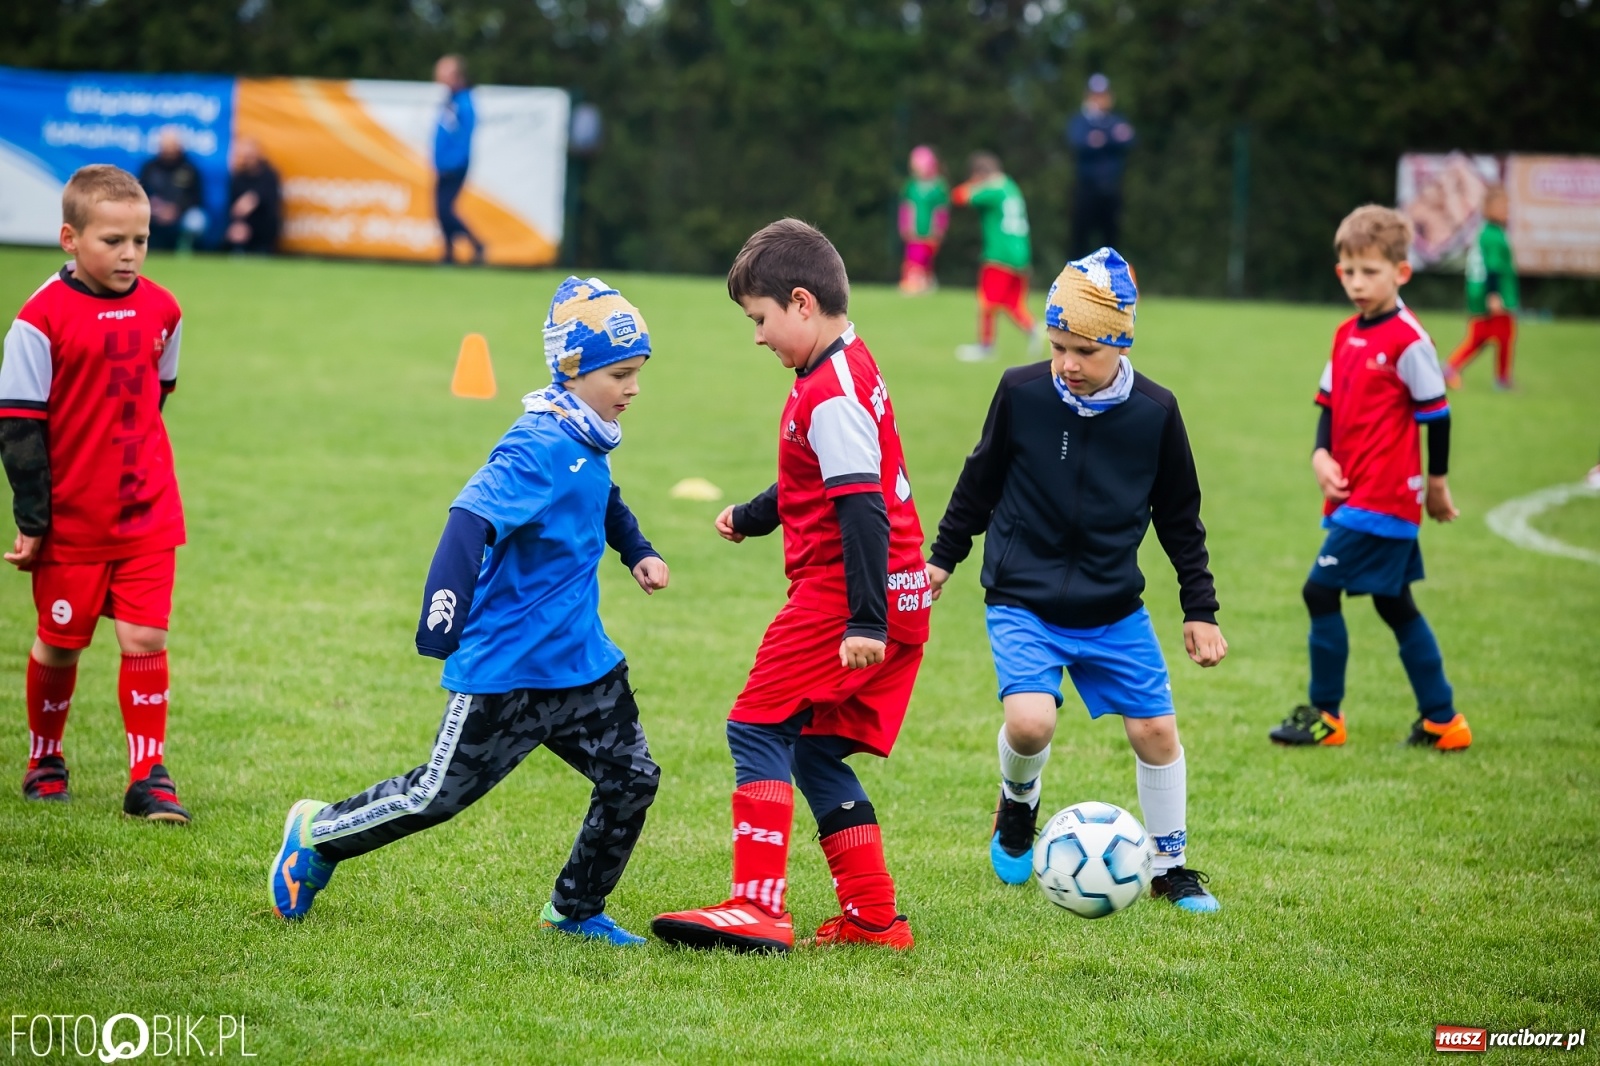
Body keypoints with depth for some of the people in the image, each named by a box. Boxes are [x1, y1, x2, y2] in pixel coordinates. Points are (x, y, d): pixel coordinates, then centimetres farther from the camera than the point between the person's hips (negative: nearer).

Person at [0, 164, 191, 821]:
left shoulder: (161, 311, 1)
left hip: (148, 517, 3)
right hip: (70, 519, -3)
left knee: (145, 639, -3)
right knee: (60, 644, 9)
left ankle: (148, 778, 3)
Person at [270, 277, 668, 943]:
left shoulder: (588, 445, 8)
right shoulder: (538, 449, -21)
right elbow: (472, 518, -37)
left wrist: (638, 551, 20)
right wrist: (446, 606, -50)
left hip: (583, 663, 8)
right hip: (507, 669, -8)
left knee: (631, 782, 2)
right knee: (440, 794, 0)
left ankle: (576, 911, 19)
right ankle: (318, 835, 23)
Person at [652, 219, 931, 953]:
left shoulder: (830, 394, -16)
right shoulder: (850, 370, 17)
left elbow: (861, 507, -24)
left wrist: (864, 617, -28)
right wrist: (752, 518, 41)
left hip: (842, 589, -10)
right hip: (897, 600, 10)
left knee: (758, 727, -11)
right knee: (816, 752, 13)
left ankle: (758, 908, -18)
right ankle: (872, 916, 14)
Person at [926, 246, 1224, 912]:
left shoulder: (1154, 412, -6)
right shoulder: (1021, 393, -10)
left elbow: (1179, 518, 6)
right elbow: (980, 481, 6)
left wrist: (1200, 609, 7)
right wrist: (943, 556, 12)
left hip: (1114, 610, 2)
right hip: (1022, 602, -2)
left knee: (1155, 729, 1)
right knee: (1029, 720, -22)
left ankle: (1171, 866, 23)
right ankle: (1018, 803, 12)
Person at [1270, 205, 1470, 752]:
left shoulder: (1407, 340, -14)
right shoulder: (1347, 336, 10)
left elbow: (1436, 412, -9)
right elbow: (1329, 401, 15)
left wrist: (1436, 483, -2)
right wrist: (1321, 455, -3)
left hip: (1382, 499, -9)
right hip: (1351, 497, 9)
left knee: (1321, 589, -10)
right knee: (1395, 604, 13)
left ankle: (1326, 715, 0)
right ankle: (1442, 721, 20)